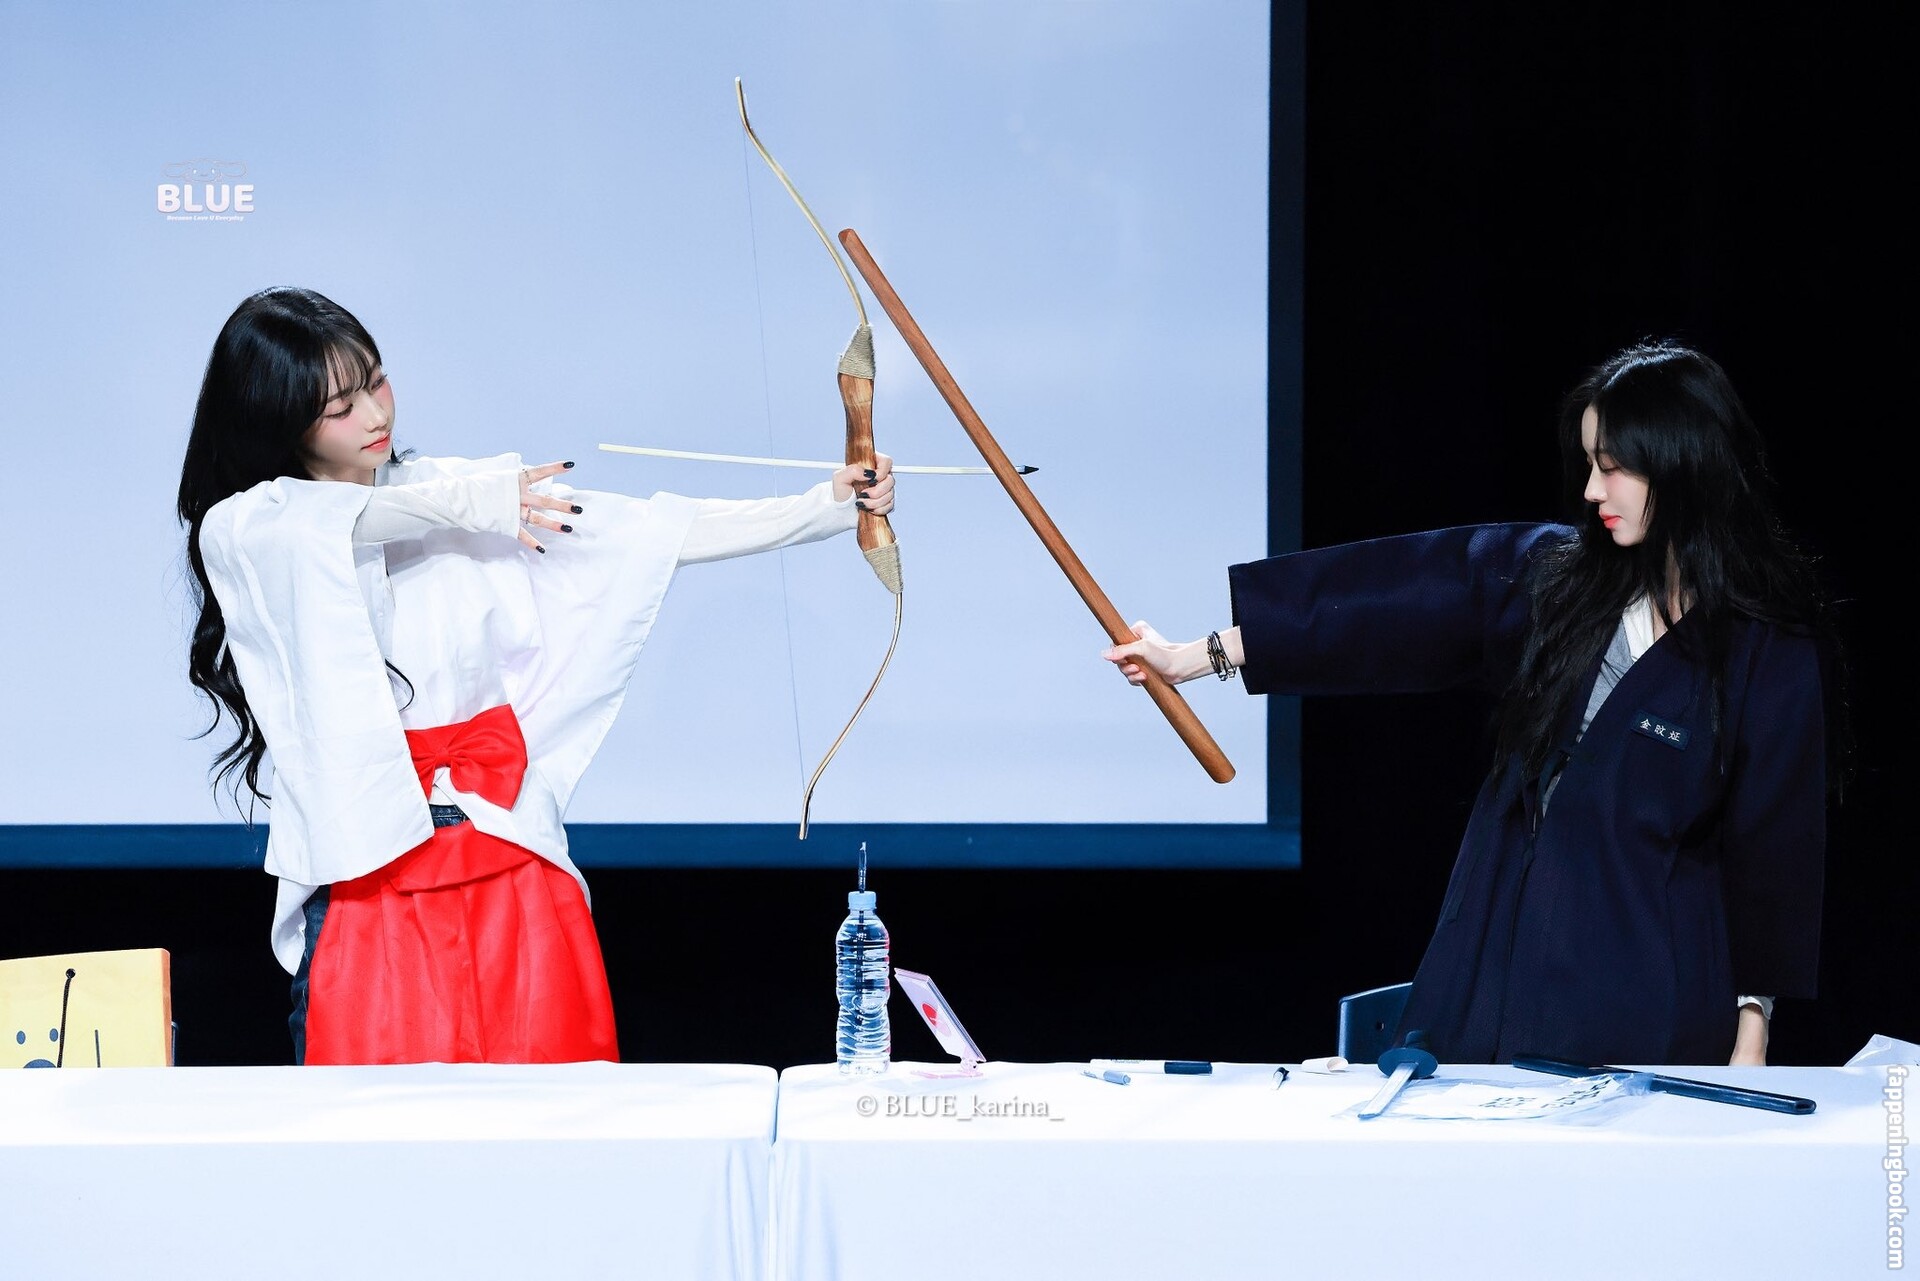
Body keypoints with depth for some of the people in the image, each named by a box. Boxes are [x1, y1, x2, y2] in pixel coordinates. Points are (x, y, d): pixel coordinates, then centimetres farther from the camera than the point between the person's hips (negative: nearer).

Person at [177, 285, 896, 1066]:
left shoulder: (454, 491, 8)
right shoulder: (240, 531, 0)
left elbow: (651, 532, 2)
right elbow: (313, 528, -25)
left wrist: (825, 507, -6)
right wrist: (460, 504, -30)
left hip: (510, 870, 3)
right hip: (366, 873, -3)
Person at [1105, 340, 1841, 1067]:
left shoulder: (1771, 652, -9)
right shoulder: (1551, 575, 4)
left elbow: (1773, 844, -6)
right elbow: (1391, 607, 6)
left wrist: (1751, 1034, -5)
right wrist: (1200, 656, 7)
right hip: (1499, 972, 5)